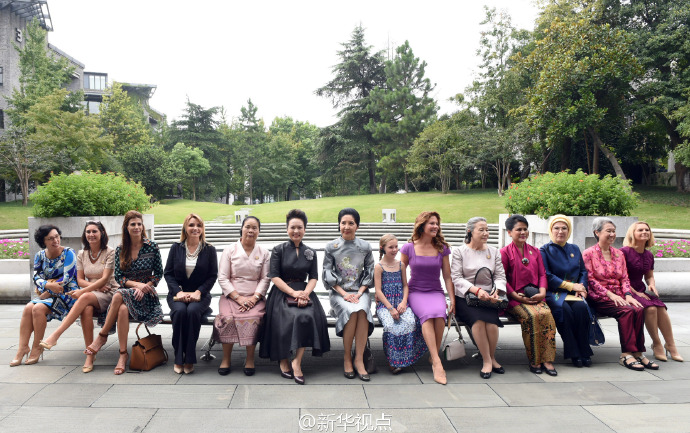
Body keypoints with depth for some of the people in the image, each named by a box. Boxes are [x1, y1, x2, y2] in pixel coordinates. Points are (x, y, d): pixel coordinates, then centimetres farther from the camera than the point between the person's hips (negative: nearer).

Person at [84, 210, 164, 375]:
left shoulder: (151, 247, 2)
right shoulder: (120, 250, 8)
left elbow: (158, 273, 4)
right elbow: (118, 276, 5)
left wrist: (145, 286, -13)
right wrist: (136, 284, -13)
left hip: (146, 294, -2)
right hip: (126, 291, 2)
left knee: (119, 295, -34)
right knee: (123, 309, -34)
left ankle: (102, 336, -19)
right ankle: (123, 354, -26)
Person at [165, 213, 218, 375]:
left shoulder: (209, 250, 6)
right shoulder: (176, 248, 10)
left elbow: (212, 275, 2)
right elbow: (168, 273, 6)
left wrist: (198, 292, -12)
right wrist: (178, 291, -10)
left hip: (200, 295, -1)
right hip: (178, 293, 1)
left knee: (193, 311, -33)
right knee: (179, 311, -32)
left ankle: (189, 359, -22)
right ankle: (178, 359, -20)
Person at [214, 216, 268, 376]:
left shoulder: (264, 253, 12)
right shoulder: (230, 250, 8)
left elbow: (265, 279, 6)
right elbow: (222, 278, 1)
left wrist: (254, 298, -11)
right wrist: (238, 298, -11)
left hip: (255, 298, 0)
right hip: (231, 295, 0)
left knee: (253, 317, -31)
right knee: (227, 318, -31)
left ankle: (250, 359, -15)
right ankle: (226, 358, -12)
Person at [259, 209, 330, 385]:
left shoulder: (310, 253, 14)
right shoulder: (279, 250, 5)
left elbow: (314, 278, 8)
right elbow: (274, 276, -3)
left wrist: (305, 293, -13)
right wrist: (293, 293, -15)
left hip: (304, 292, 2)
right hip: (282, 293, -2)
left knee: (307, 316, -29)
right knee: (286, 320, -30)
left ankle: (297, 362, -22)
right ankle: (283, 361, -10)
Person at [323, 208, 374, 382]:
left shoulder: (365, 247, 7)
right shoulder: (331, 247, 4)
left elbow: (369, 273, 8)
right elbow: (327, 274, 2)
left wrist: (359, 293, -7)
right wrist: (343, 293, -10)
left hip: (360, 291, 1)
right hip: (338, 292, -1)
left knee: (362, 310, -32)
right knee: (351, 311, -32)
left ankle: (359, 359, -26)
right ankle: (347, 358, -17)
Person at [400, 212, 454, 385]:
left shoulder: (442, 248, 6)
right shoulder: (409, 248, 1)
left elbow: (447, 276, 10)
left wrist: (452, 299, 4)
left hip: (436, 292, 2)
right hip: (415, 292, -2)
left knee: (439, 312, -33)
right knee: (427, 313, -35)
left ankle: (433, 358, -17)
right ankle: (437, 363, -36)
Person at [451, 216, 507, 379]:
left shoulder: (494, 252, 16)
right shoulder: (460, 251, 4)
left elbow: (500, 276, 10)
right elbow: (456, 278, -6)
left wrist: (496, 291, -12)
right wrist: (476, 290, -20)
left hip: (488, 298, 3)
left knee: (491, 320, -27)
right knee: (478, 319, -32)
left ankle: (491, 358, -2)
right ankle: (487, 360, -16)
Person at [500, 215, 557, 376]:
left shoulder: (534, 251, 19)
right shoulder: (505, 252, 2)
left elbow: (542, 274, 14)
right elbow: (502, 279, -4)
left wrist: (542, 293, -5)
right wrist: (518, 297, -12)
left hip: (535, 295, 4)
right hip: (514, 298, -4)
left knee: (547, 314, -27)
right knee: (532, 316, -31)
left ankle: (547, 360, -20)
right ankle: (534, 361, -17)